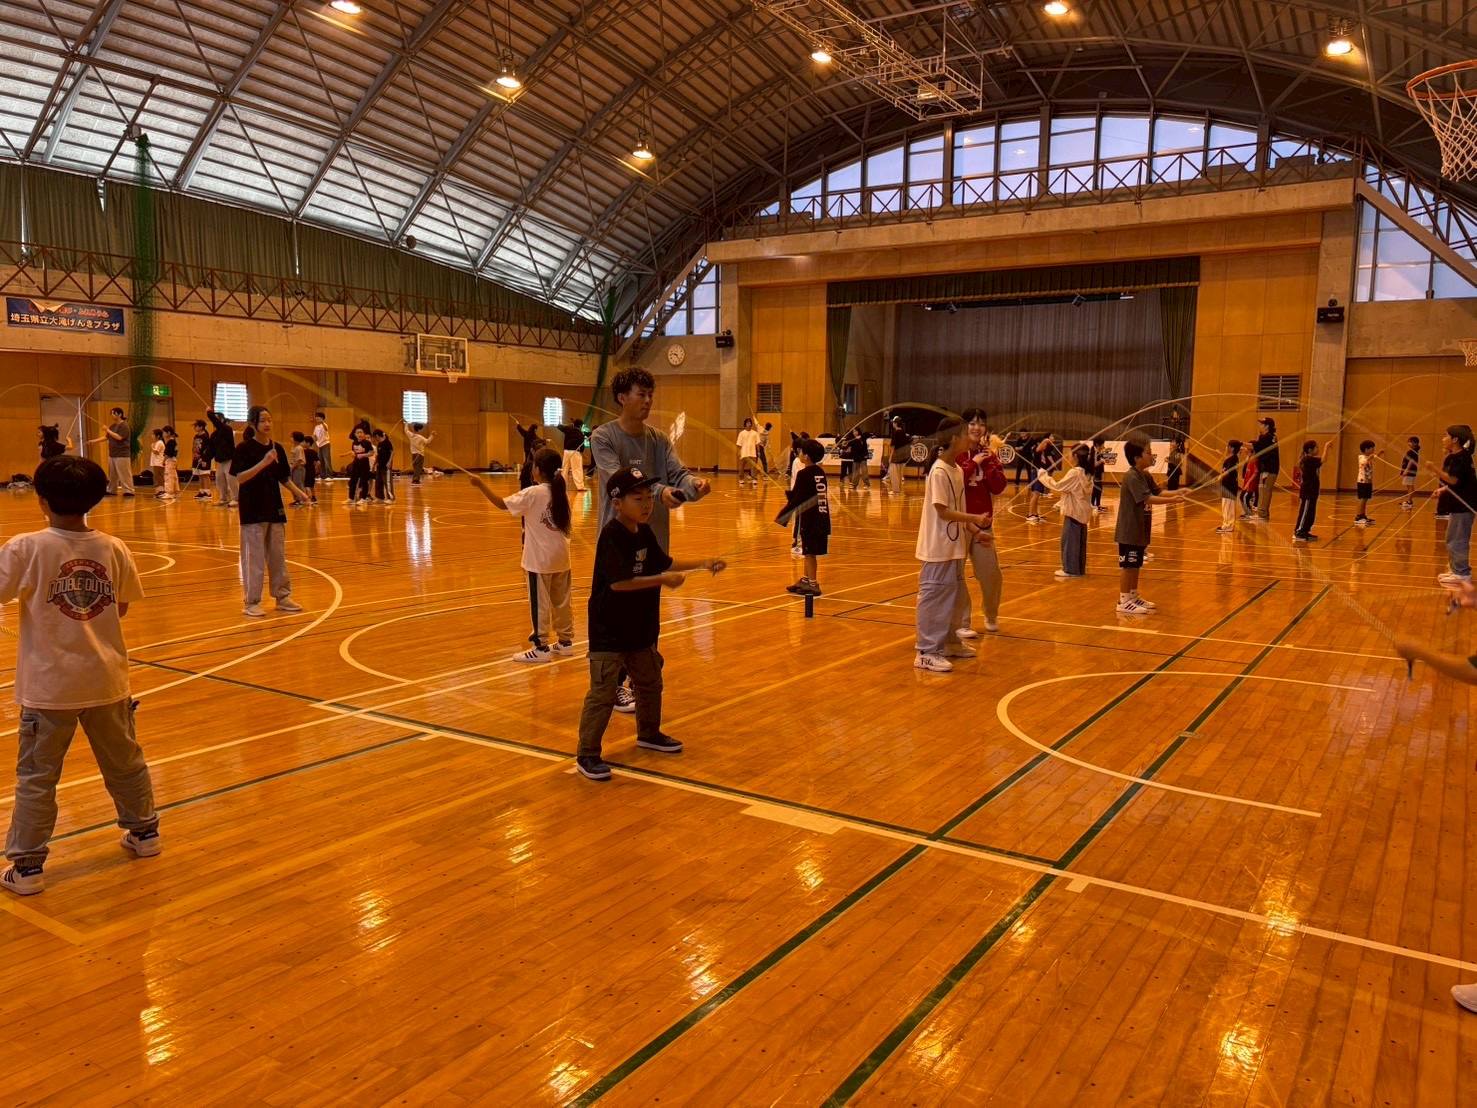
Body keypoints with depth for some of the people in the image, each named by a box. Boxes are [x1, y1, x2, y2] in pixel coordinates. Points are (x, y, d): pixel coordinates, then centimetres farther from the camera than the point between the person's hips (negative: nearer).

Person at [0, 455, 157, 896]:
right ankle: (144, 832, 34)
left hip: (48, 685, -3)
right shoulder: (113, 548, -5)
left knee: (36, 777, 8)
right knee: (124, 762, 20)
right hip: (106, 679, 3)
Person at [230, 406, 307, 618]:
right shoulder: (244, 449, -8)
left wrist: (298, 492, -3)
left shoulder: (277, 448, 7)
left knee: (279, 555, 11)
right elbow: (240, 478, -17)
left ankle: (283, 597, 21)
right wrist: (263, 463, -26)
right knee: (254, 557, -1)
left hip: (275, 508, 5)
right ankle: (252, 602, 7)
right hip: (253, 510, -5)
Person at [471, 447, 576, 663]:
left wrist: (481, 484, -6)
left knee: (540, 604, 0)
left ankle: (541, 648, 3)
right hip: (561, 557, 6)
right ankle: (565, 641, 24)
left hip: (540, 559, -6)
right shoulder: (562, 493, 4)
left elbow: (502, 504, -13)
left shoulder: (532, 494, -14)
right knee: (561, 602, 15)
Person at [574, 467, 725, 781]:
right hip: (609, 632, -9)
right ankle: (587, 755, 4)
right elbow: (619, 581, -30)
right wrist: (662, 580, -28)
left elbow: (664, 563, 18)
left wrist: (702, 564, 10)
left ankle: (649, 734, 43)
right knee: (603, 693, -5)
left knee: (650, 683, 23)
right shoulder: (612, 536, -21)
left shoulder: (644, 532, 7)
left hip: (639, 629, 9)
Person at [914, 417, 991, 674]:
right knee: (935, 597, -4)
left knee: (956, 596, 18)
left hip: (955, 545, 9)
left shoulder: (957, 470, 10)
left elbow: (958, 510, 13)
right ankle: (926, 653, 3)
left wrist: (975, 532, 4)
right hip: (939, 547, -9)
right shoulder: (939, 472, -17)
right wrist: (975, 518, -24)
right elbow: (943, 511, -20)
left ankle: (949, 642, 32)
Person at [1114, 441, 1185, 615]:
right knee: (1127, 566, -4)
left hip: (1140, 529, 9)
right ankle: (1124, 601, 2)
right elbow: (1147, 498, -26)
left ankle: (1133, 596, 27)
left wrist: (1176, 492, -3)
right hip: (1129, 530, -9)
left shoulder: (1146, 475, 10)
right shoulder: (1131, 477, -19)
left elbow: (1157, 492, 12)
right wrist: (1171, 500, -28)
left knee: (1135, 565, 17)